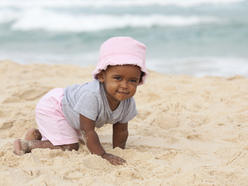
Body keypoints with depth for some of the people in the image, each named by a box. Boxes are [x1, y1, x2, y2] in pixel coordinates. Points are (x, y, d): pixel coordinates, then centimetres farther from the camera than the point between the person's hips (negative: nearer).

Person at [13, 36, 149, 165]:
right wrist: (103, 155, -33)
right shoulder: (91, 96, -43)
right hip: (51, 108, -9)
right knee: (70, 147, -16)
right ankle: (26, 145, -5)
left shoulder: (128, 104, -19)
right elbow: (88, 131, -36)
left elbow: (121, 131, -2)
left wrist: (117, 153, -6)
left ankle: (37, 134, 37)